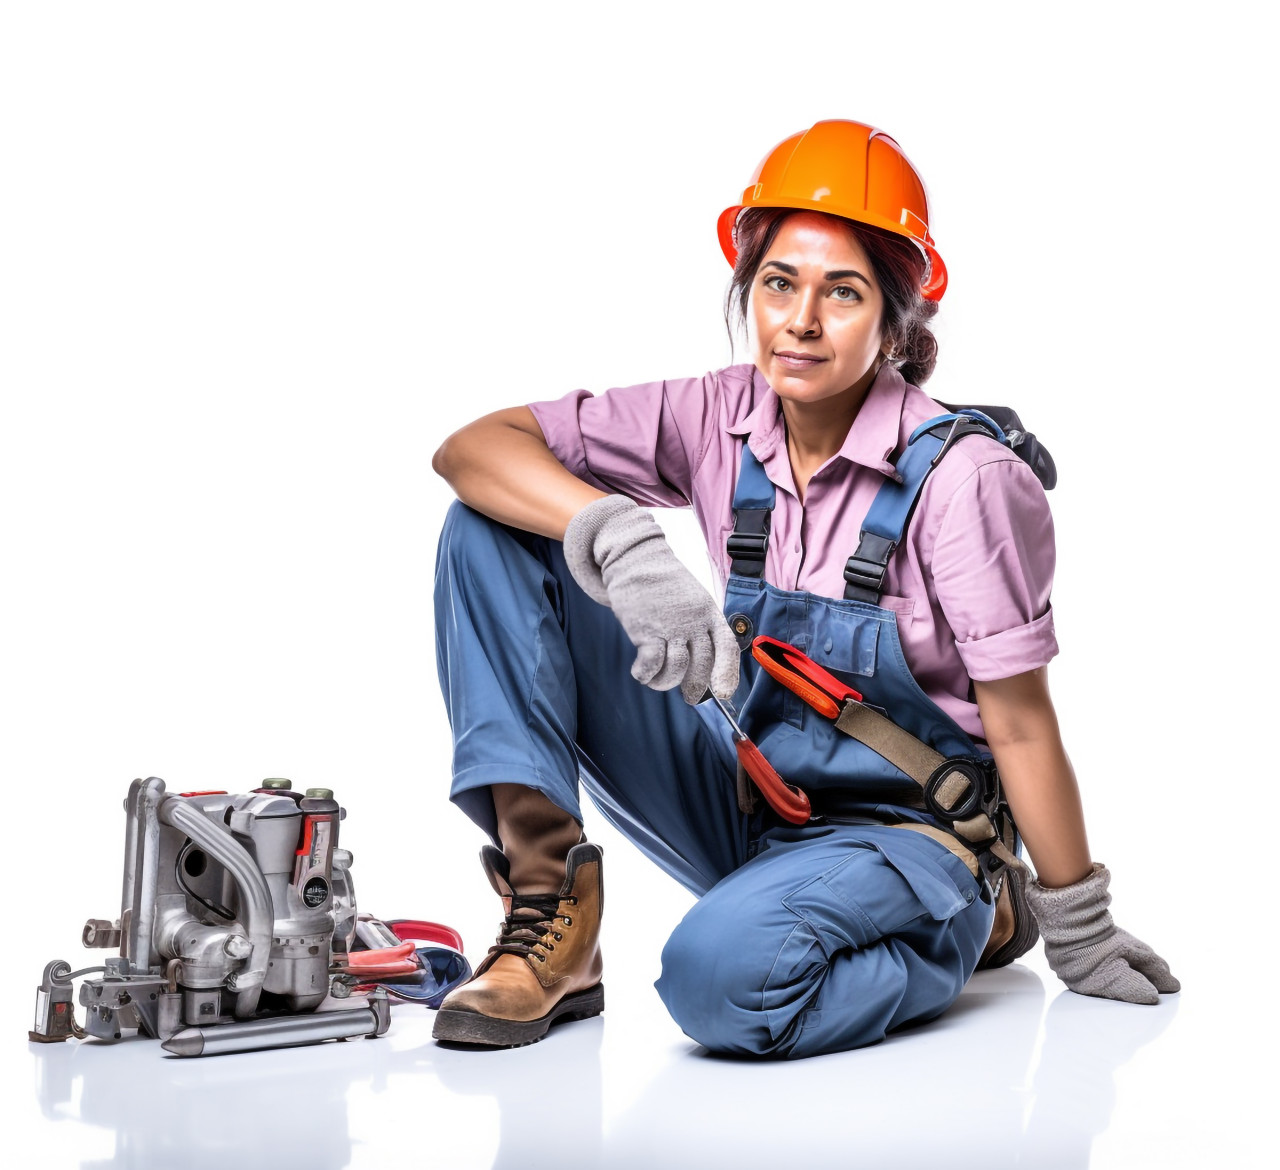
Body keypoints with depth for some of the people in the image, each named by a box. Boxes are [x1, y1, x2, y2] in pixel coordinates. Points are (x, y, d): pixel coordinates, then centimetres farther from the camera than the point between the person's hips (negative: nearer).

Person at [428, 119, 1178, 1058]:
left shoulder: (961, 476, -19)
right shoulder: (723, 419, -7)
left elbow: (1021, 725, -13)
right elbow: (472, 449, -11)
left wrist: (1083, 939, -5)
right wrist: (621, 539, -30)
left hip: (900, 830, -5)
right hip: (741, 802, 5)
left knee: (725, 970, -40)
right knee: (494, 533, -9)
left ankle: (951, 935, -7)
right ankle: (550, 909, -12)